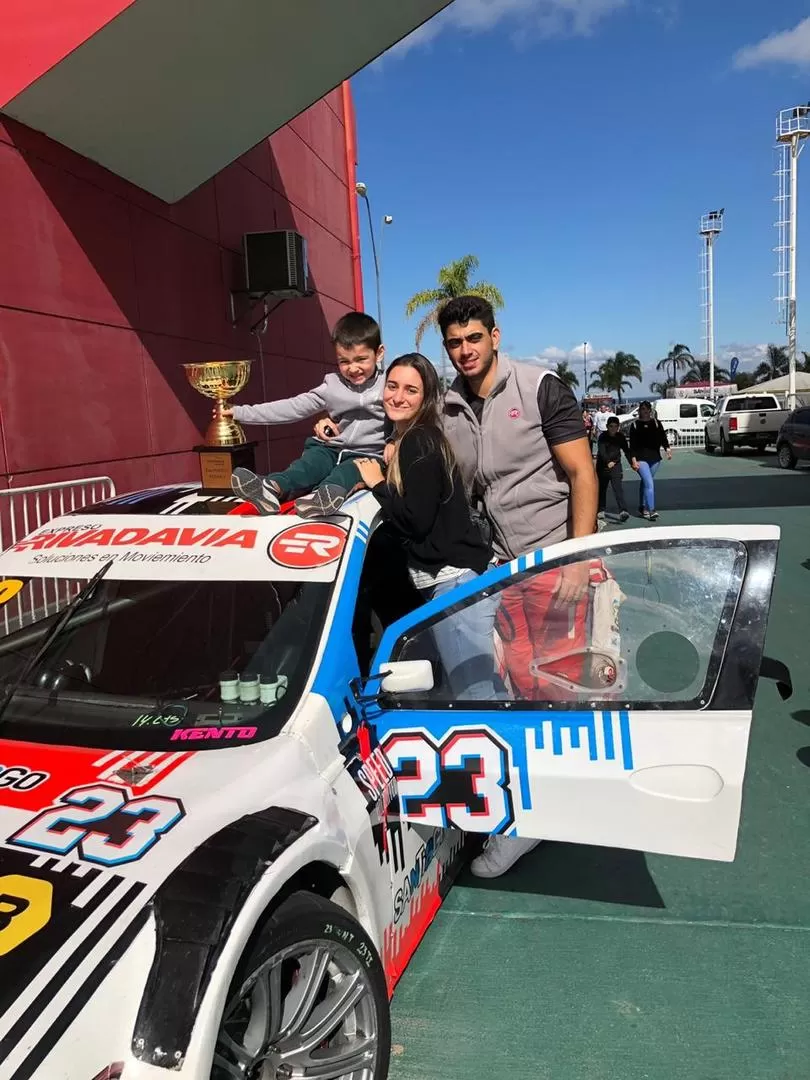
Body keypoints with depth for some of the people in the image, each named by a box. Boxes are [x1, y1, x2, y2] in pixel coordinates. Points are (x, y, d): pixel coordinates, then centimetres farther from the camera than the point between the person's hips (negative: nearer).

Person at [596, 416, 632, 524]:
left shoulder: (621, 437, 2)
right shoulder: (602, 437, -8)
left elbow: (626, 451, 7)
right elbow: (601, 451, -20)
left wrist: (632, 462, -4)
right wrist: (608, 462, -33)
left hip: (616, 465, 1)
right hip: (602, 465, -1)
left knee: (618, 487, -13)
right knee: (602, 488, 9)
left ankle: (623, 511, -23)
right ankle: (601, 511, 25)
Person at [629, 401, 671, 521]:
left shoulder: (656, 423, 8)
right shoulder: (635, 425, 1)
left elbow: (663, 437, 3)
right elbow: (632, 444, -1)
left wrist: (667, 448, -14)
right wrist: (634, 460, -8)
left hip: (655, 458, 3)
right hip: (641, 459, -3)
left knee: (645, 483, 15)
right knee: (649, 484, -15)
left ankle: (642, 507, 30)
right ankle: (651, 510, -17)